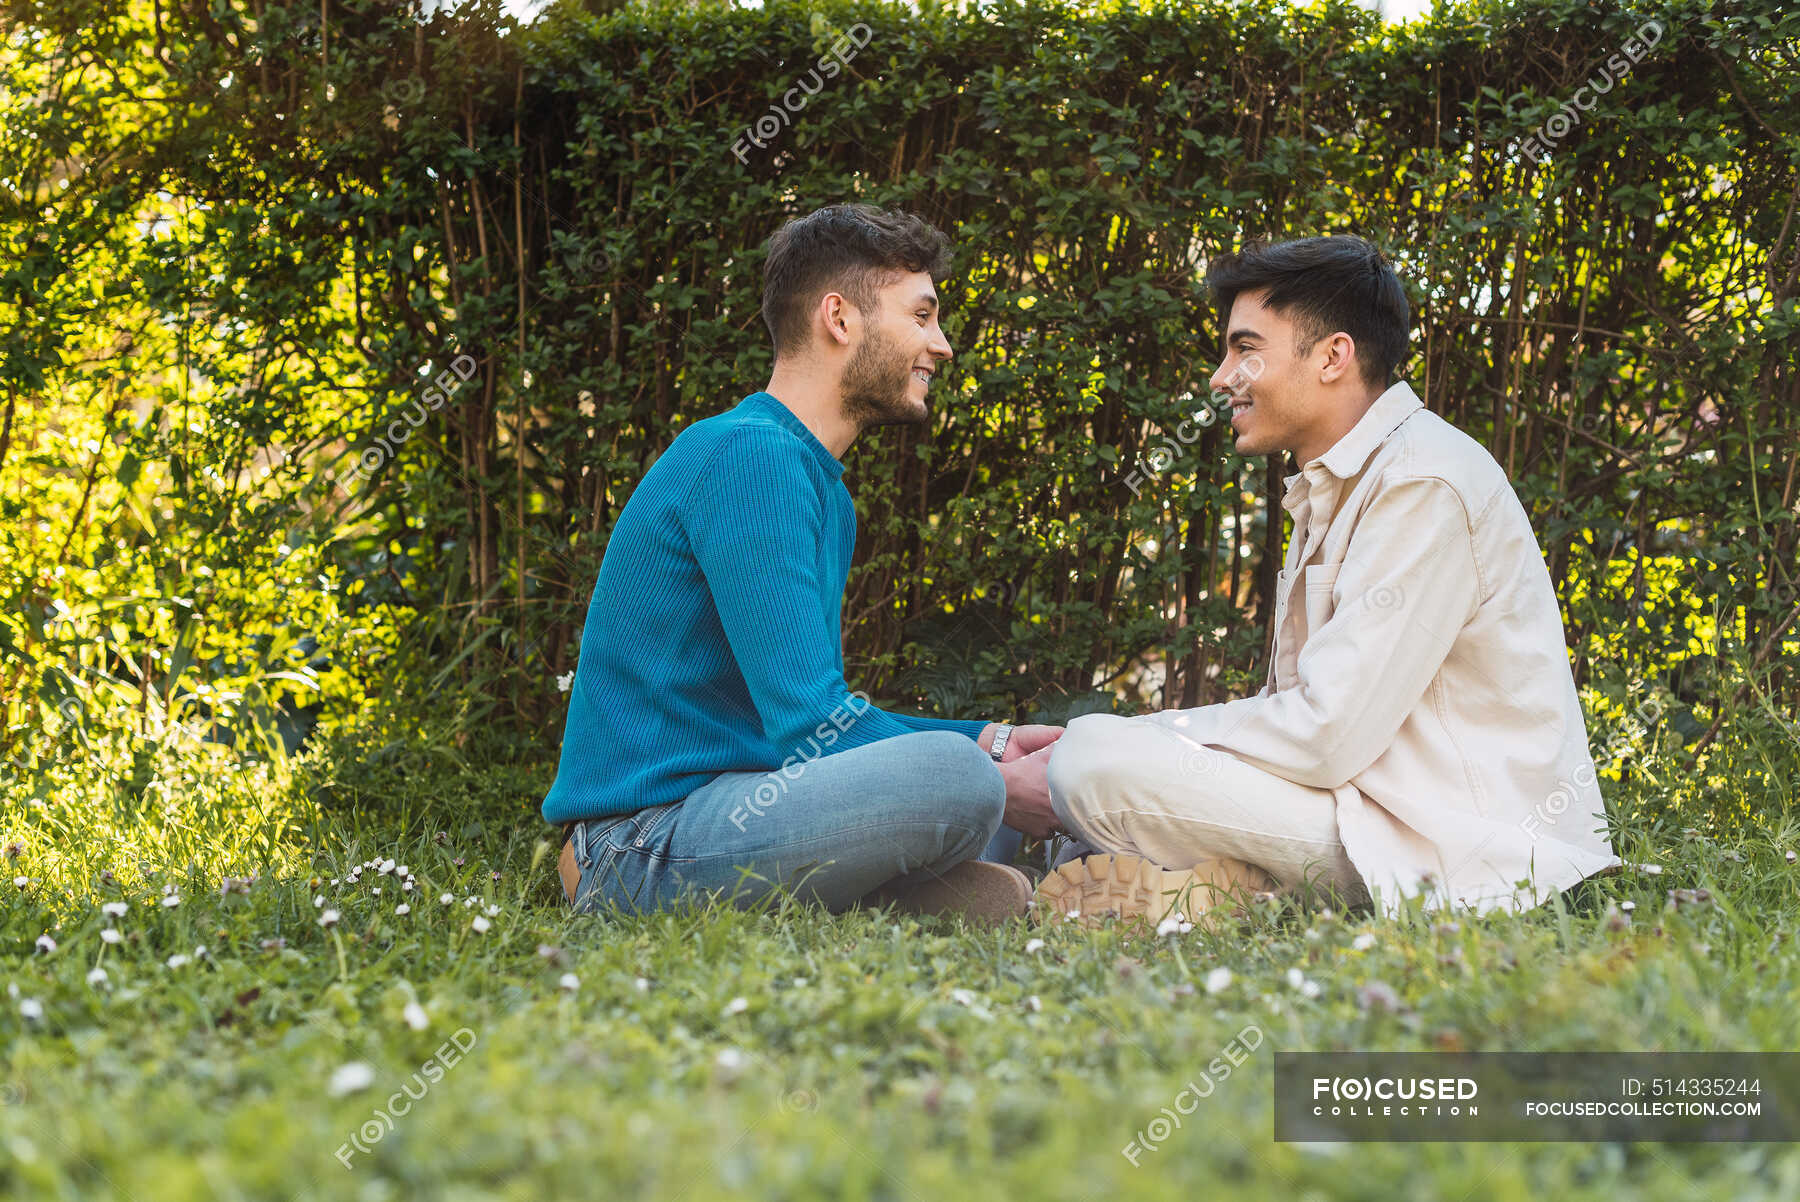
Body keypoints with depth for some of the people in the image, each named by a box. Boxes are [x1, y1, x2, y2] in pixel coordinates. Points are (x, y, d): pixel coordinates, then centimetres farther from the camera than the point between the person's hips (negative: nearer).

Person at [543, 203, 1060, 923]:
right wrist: (985, 771, -10)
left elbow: (828, 716, 24)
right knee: (958, 778, -29)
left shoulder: (823, 487, 20)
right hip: (649, 832, -10)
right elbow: (809, 724, -20)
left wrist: (986, 740, 11)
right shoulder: (749, 456, -13)